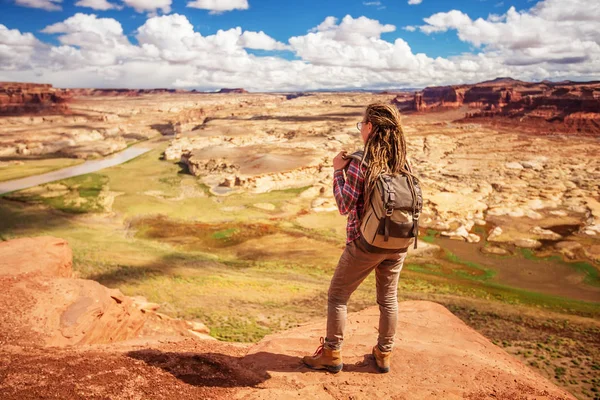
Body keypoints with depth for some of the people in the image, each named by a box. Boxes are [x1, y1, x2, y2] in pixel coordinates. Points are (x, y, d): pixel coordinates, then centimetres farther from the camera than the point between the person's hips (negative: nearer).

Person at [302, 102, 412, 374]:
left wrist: (338, 170, -7)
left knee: (337, 296, 12)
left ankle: (332, 354, 21)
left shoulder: (359, 164, -17)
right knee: (388, 299, 19)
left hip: (364, 244, -5)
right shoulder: (402, 162, -1)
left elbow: (345, 206, -15)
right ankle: (384, 355, 31)